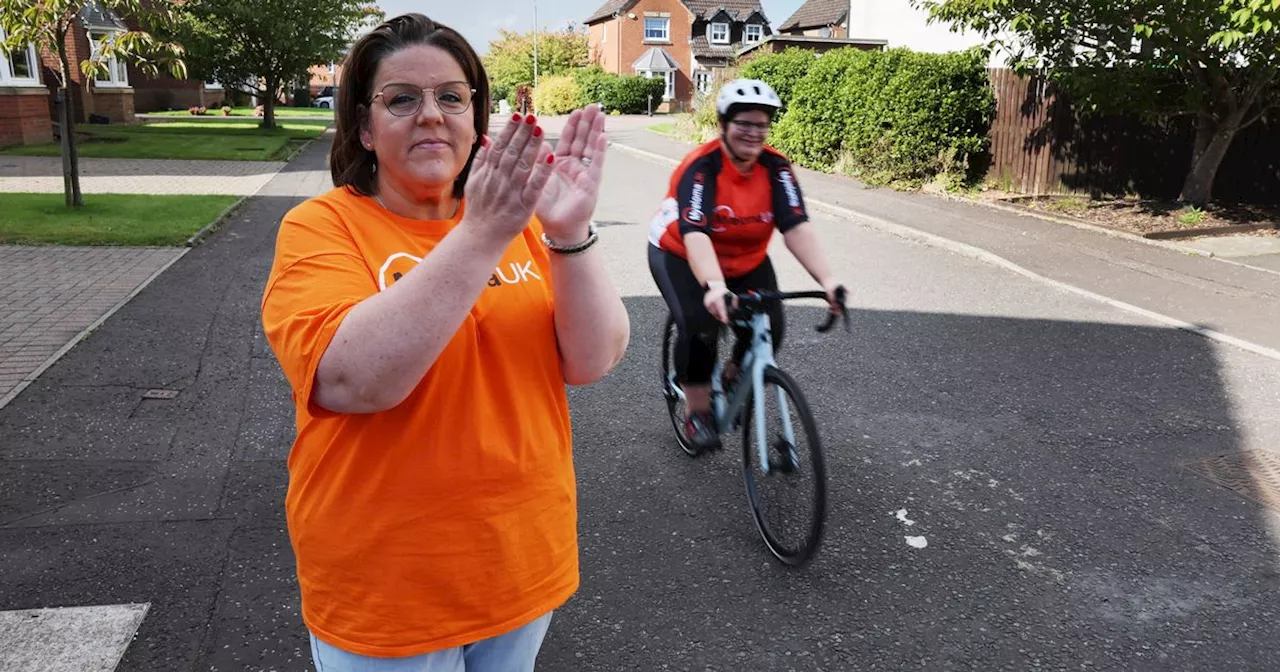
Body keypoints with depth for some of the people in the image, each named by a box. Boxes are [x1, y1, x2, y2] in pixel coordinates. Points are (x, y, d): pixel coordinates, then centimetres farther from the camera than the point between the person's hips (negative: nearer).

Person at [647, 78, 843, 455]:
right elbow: (695, 235, -41)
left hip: (746, 260, 4)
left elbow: (796, 228, -27)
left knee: (768, 328, -13)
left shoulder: (776, 167, -16)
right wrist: (714, 287, -58)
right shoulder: (701, 167, -28)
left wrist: (827, 279, -42)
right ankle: (698, 414, -5)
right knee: (699, 325, -27)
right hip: (680, 255, -4)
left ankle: (733, 384, 19)